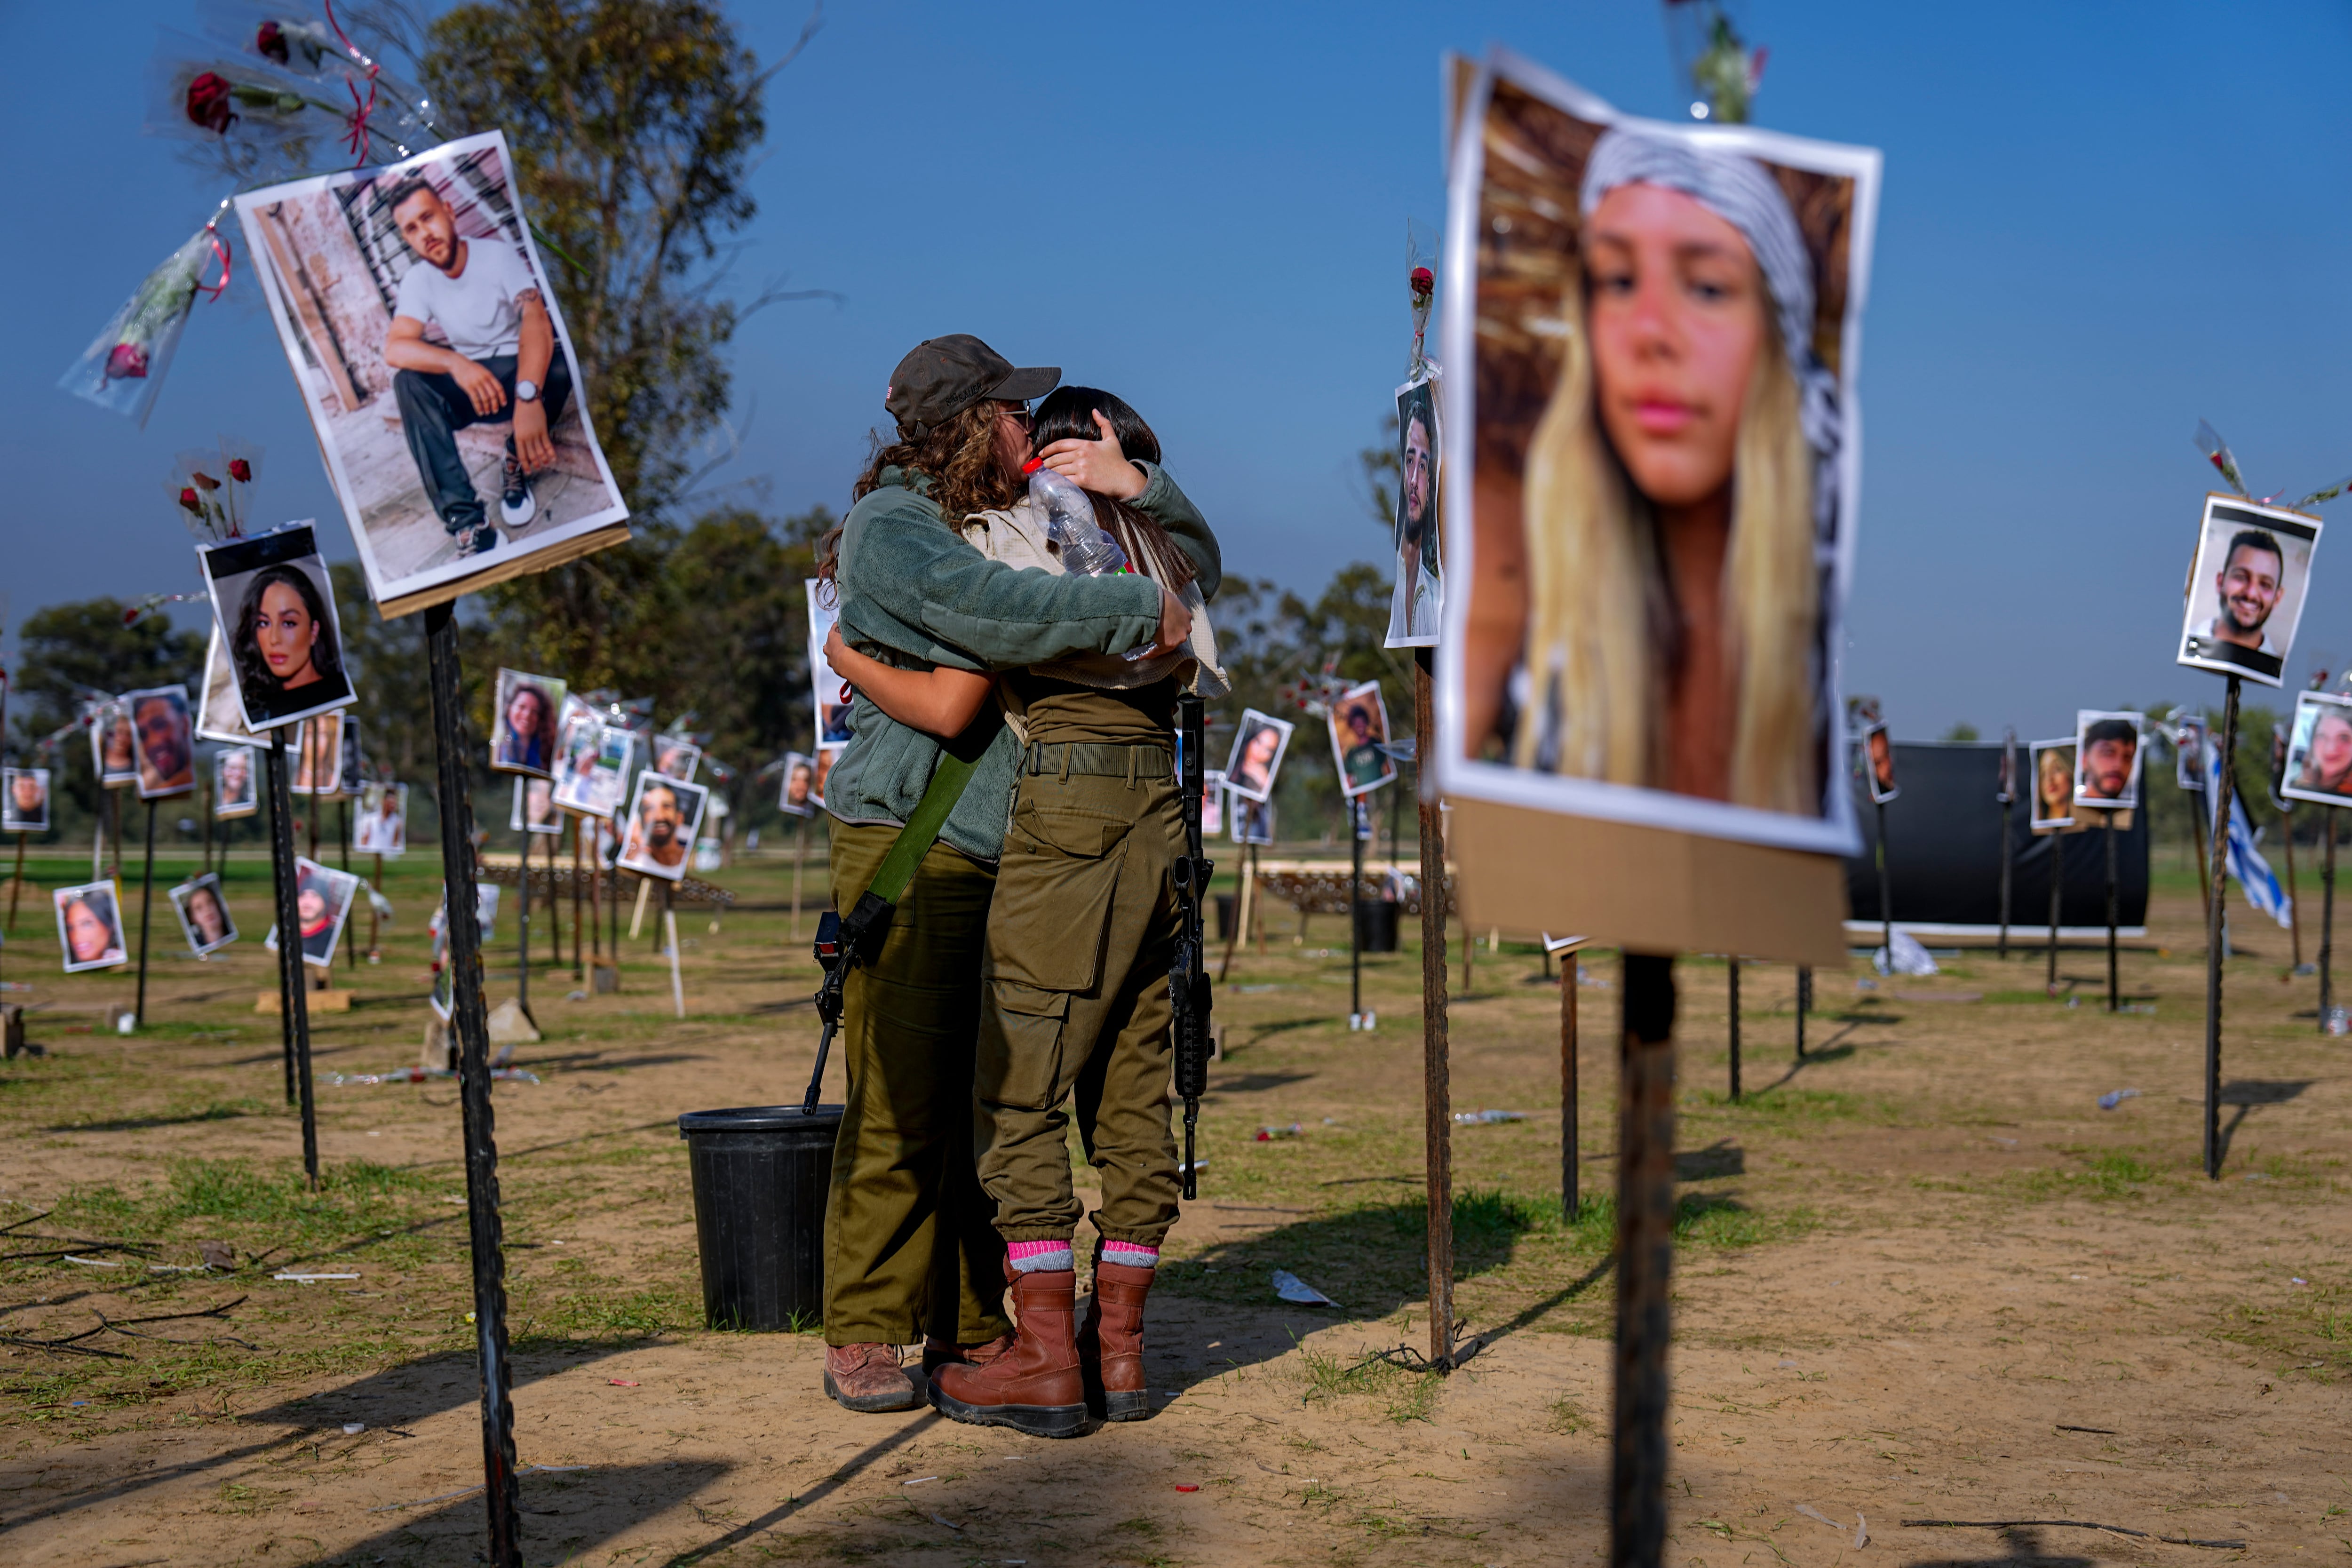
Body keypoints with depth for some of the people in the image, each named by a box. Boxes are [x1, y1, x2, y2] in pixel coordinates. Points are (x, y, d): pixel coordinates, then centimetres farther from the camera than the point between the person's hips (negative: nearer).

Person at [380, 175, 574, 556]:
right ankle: (464, 517, -36)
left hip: (524, 371, -3)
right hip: (471, 384, 3)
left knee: (558, 365, -36)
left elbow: (536, 320, -30)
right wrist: (455, 363, -43)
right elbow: (394, 349, -20)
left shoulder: (499, 255, -15)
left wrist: (528, 397, -49)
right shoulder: (417, 282, -5)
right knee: (408, 382, -27)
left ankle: (519, 465, -8)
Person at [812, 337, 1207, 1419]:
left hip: (1010, 859, 7)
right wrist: (1139, 608, -17)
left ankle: (970, 1325, 14)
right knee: (900, 1098, -8)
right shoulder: (890, 529, -6)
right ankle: (863, 1338, 0)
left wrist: (1137, 487, 2)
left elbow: (1197, 568, 21)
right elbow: (996, 616, -24)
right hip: (908, 845, -7)